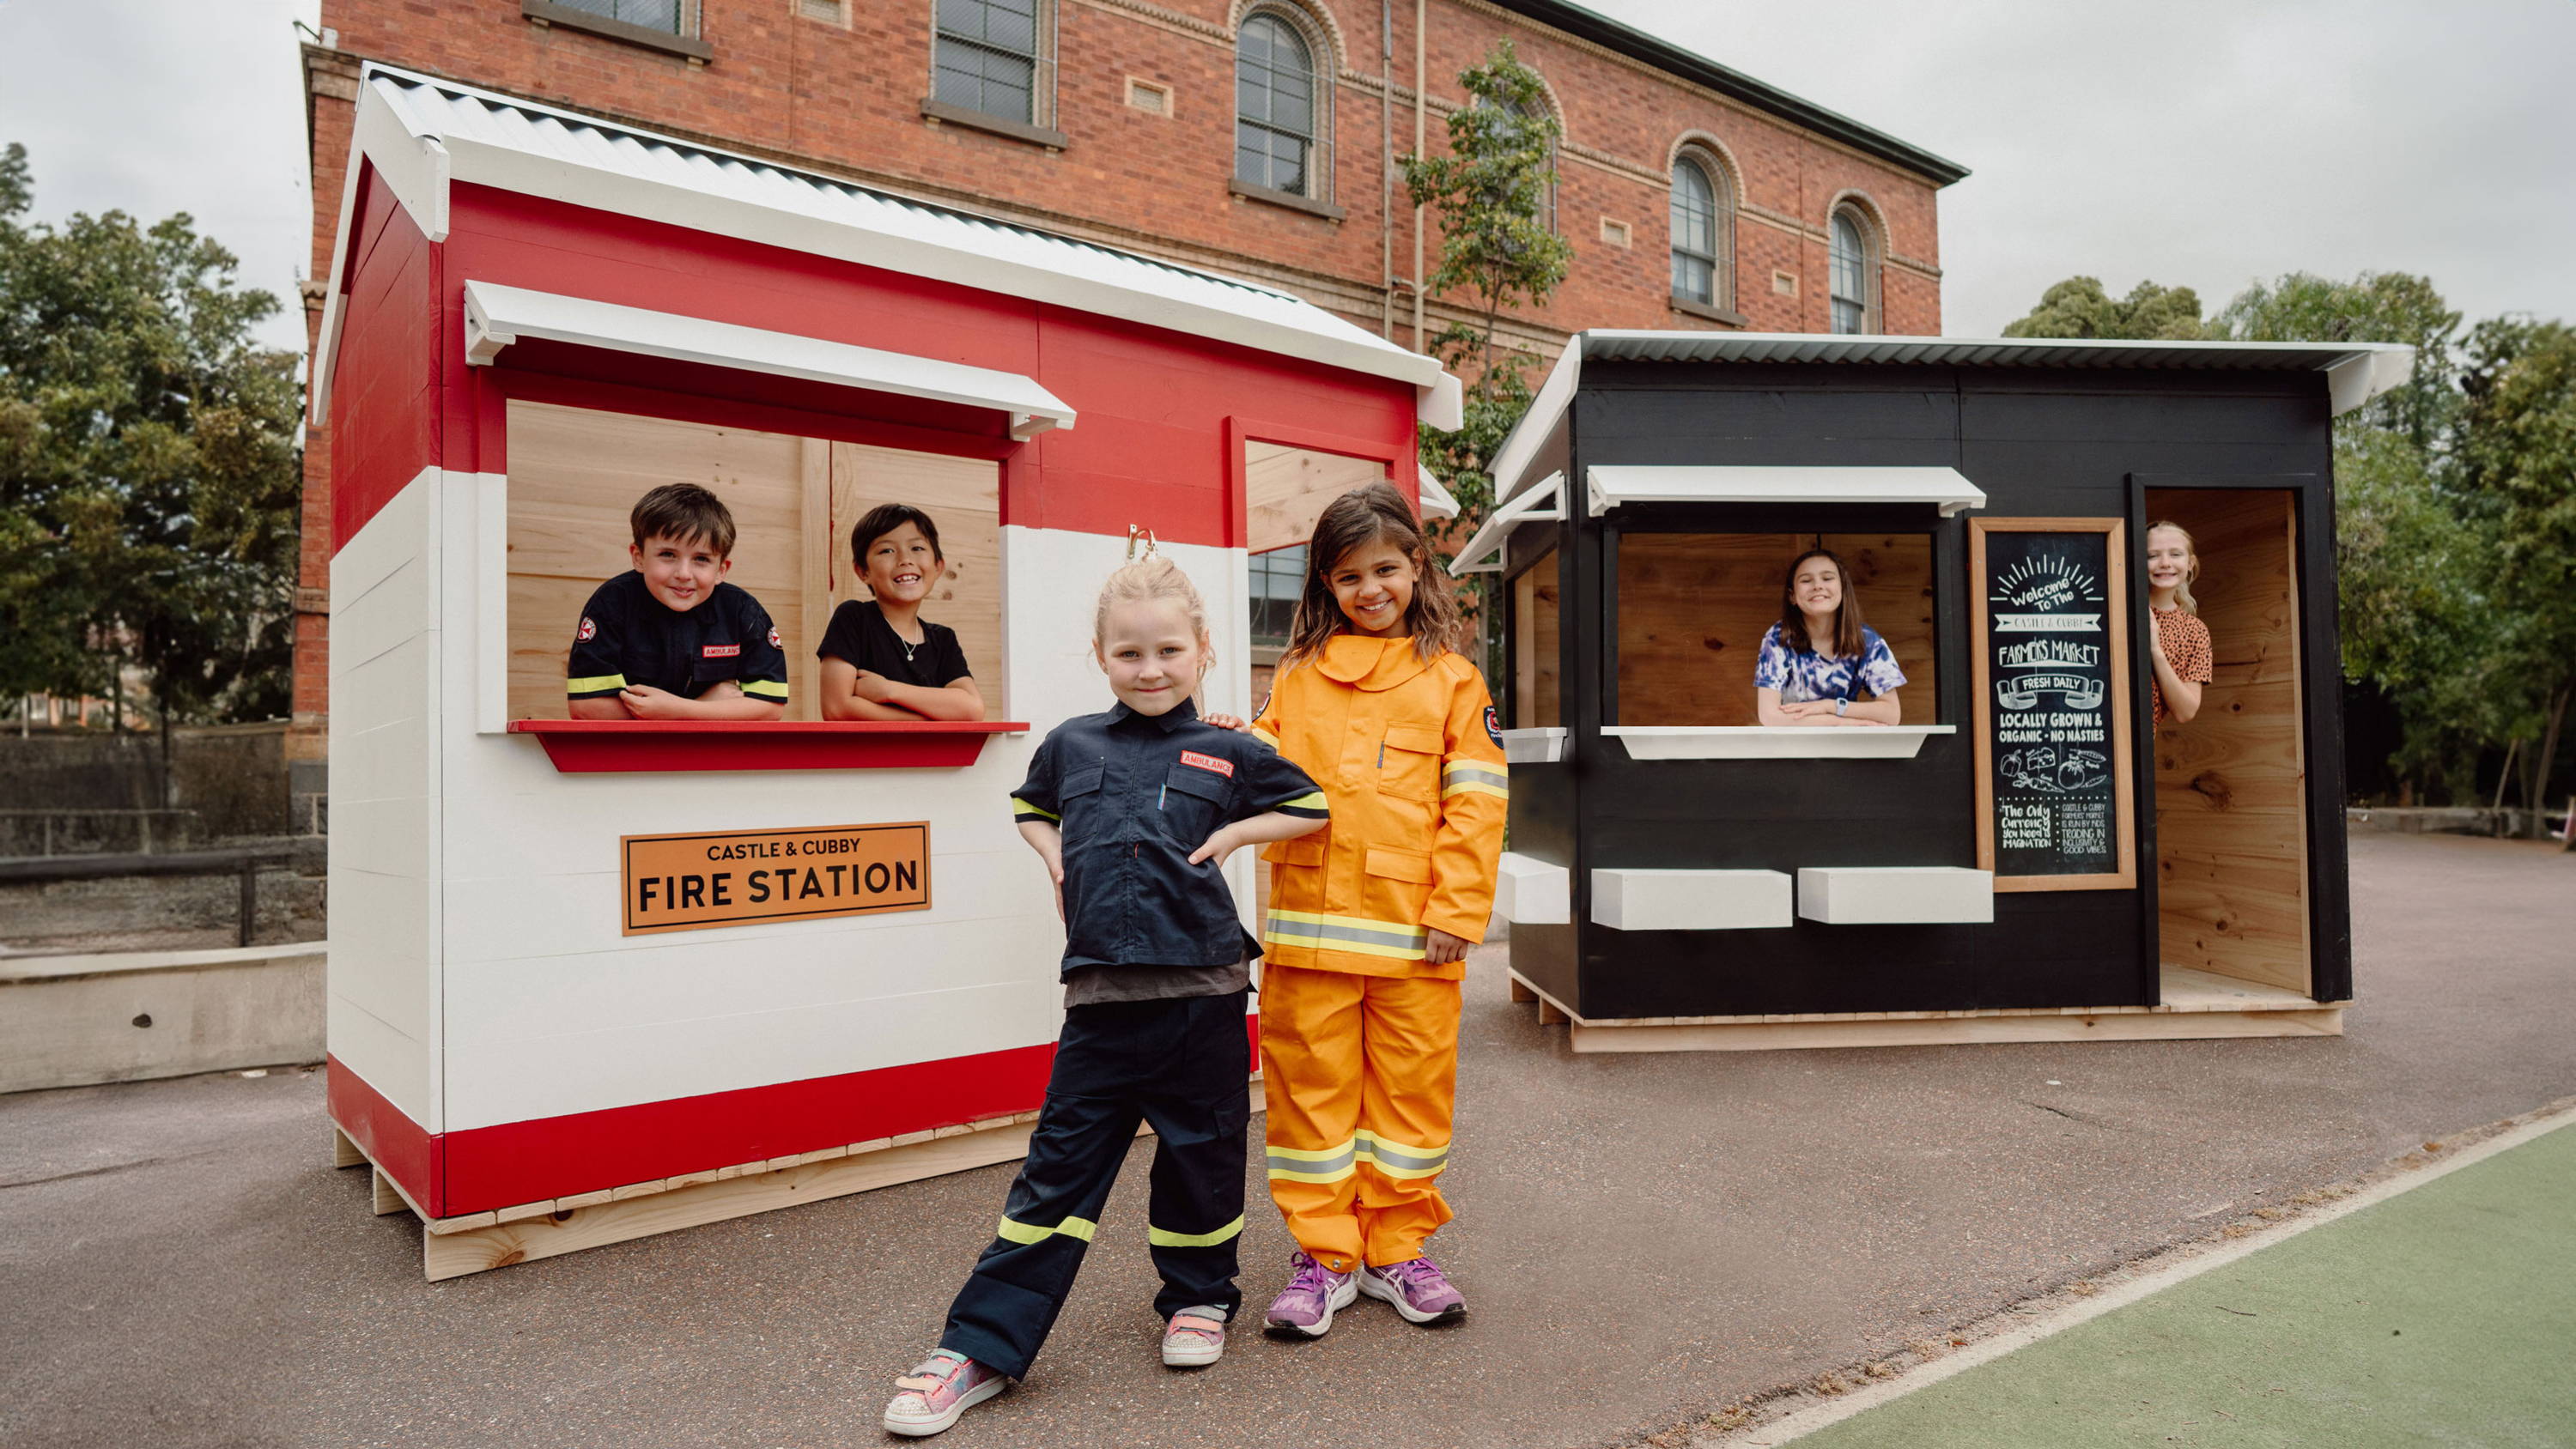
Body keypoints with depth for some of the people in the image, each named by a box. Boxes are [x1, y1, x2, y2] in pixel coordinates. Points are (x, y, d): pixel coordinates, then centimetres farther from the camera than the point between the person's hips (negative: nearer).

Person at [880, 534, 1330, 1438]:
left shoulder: (1229, 754, 4)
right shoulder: (1071, 745, 9)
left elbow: (1312, 808, 13)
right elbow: (1031, 809, 28)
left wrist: (1229, 834, 1)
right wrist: (1059, 862, 9)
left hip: (1202, 989, -1)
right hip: (1100, 991, 1)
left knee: (1201, 1155, 12)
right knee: (1058, 1168, 4)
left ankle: (1198, 1296, 36)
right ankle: (980, 1347, 12)